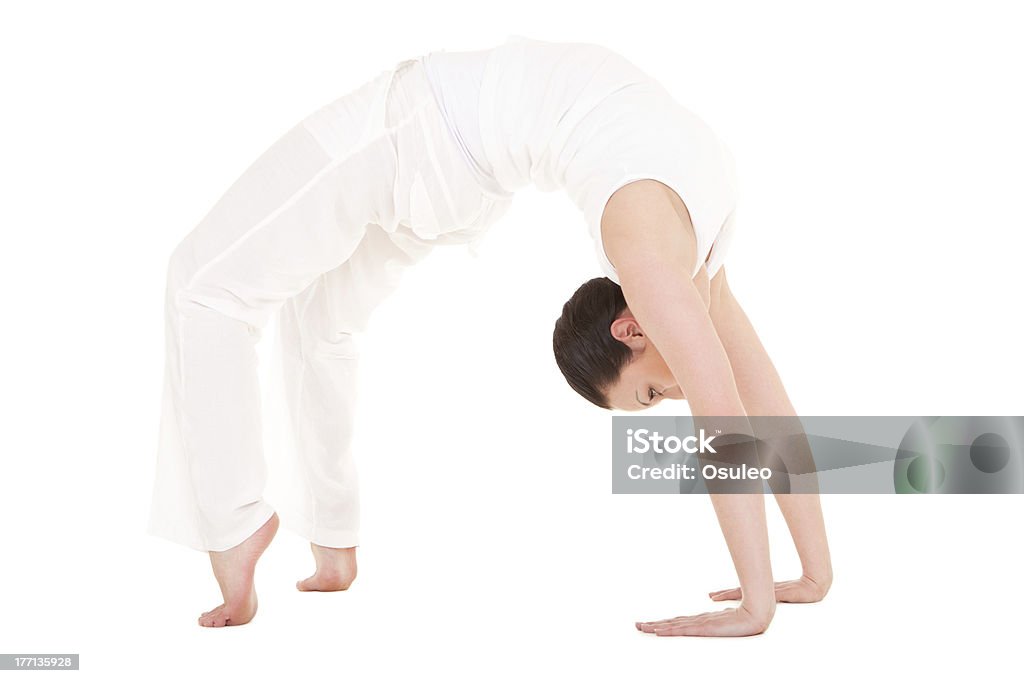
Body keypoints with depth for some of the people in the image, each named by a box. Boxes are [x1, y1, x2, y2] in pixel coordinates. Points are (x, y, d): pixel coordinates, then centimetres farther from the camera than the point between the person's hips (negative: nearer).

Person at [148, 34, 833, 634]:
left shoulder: (691, 257, -7)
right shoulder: (649, 245, -29)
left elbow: (765, 399, -2)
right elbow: (725, 418, -30)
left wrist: (817, 573, 1)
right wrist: (757, 605, -26)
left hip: (455, 147, 6)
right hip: (417, 132, -6)